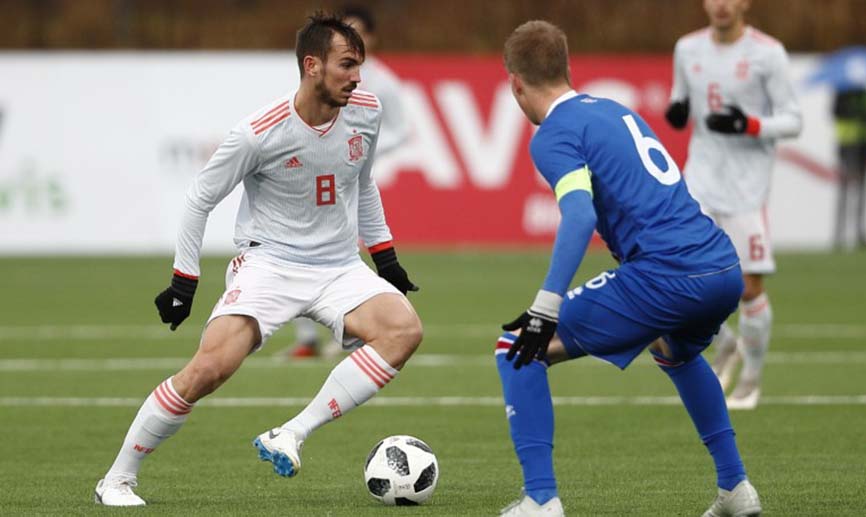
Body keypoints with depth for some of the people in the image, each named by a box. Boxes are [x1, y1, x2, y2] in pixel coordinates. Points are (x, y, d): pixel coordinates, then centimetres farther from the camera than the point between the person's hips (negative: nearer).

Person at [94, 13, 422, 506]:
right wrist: (183, 282, -4)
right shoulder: (260, 134, -17)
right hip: (268, 263, -5)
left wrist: (385, 255, 19)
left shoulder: (366, 113, -2)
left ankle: (290, 437, -22)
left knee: (405, 329, -24)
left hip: (339, 268, 5)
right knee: (210, 368, -23)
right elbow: (201, 198, -4)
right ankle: (118, 480, -3)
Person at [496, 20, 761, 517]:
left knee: (518, 350, 4)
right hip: (726, 270, 8)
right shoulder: (620, 111, 23)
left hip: (666, 277, -8)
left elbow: (580, 217, -18)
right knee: (675, 350, 41)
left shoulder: (553, 136, -1)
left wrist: (545, 310, -22)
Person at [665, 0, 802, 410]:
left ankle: (752, 378, 18)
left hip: (747, 185, -3)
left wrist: (748, 126, -23)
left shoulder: (767, 53, -7)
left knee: (749, 287, -3)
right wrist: (675, 113, -4)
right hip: (701, 176, 3)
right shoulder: (688, 49, 6)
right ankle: (725, 345, 17)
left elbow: (792, 121, -5)